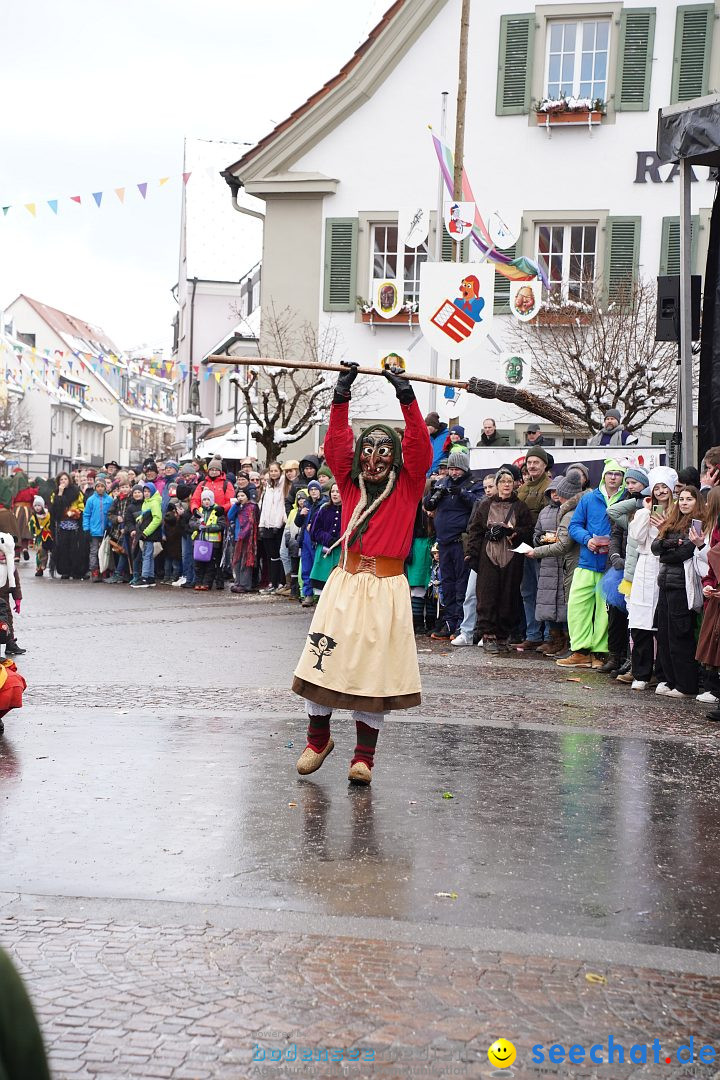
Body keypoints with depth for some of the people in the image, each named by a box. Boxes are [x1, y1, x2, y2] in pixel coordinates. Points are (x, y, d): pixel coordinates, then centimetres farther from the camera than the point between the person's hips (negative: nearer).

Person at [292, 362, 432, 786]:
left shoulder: (408, 486, 6)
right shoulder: (350, 483, 11)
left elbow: (420, 446, -6)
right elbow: (337, 443, 2)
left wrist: (407, 398, -11)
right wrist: (342, 398, -6)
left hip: (387, 588, -2)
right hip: (344, 583, 2)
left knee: (377, 669, -2)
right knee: (324, 660, 0)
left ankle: (364, 756, 7)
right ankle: (319, 739, 19)